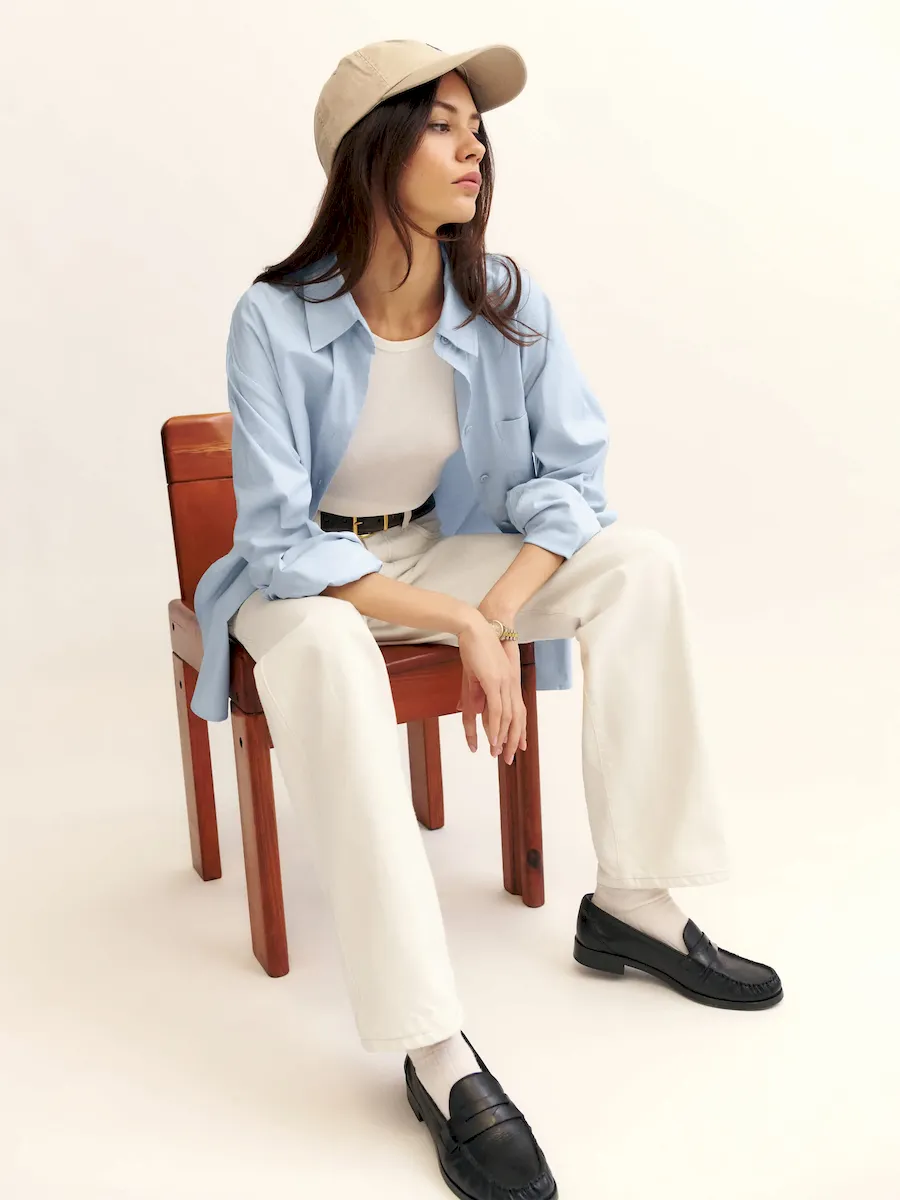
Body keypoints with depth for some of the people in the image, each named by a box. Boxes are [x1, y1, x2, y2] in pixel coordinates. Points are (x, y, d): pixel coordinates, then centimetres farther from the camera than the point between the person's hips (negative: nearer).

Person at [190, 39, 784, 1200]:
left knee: (638, 562, -16)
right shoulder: (275, 320, -21)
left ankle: (630, 901, -11)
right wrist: (460, 625, -32)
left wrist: (500, 612, -24)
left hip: (442, 551, 5)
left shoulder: (511, 302, -8)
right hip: (303, 575, -4)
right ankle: (436, 1055, -37)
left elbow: (571, 471, -6)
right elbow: (281, 541, -24)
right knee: (328, 653, -39)